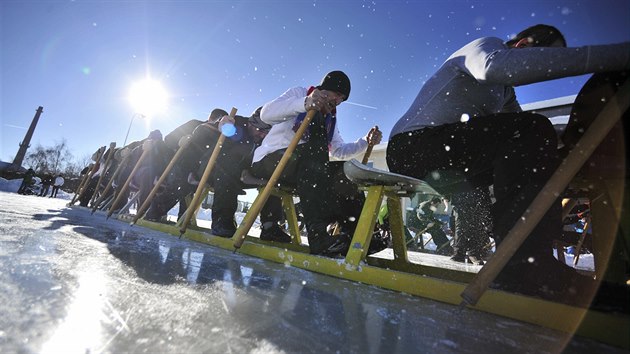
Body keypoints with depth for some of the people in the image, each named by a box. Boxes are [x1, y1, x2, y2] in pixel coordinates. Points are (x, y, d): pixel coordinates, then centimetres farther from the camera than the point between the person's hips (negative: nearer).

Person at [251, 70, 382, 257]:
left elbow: (338, 151, 21)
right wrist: (304, 103, -36)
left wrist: (366, 142, 4)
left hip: (303, 169, 7)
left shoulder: (330, 118, 20)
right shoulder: (299, 93, -1)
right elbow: (266, 114, -19)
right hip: (269, 159, -7)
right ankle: (317, 233, -45)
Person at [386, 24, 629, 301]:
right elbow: (498, 65, -28)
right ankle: (526, 264, -27)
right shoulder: (486, 45, -1)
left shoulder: (505, 94, 26)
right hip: (412, 146, -10)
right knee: (531, 131, -21)